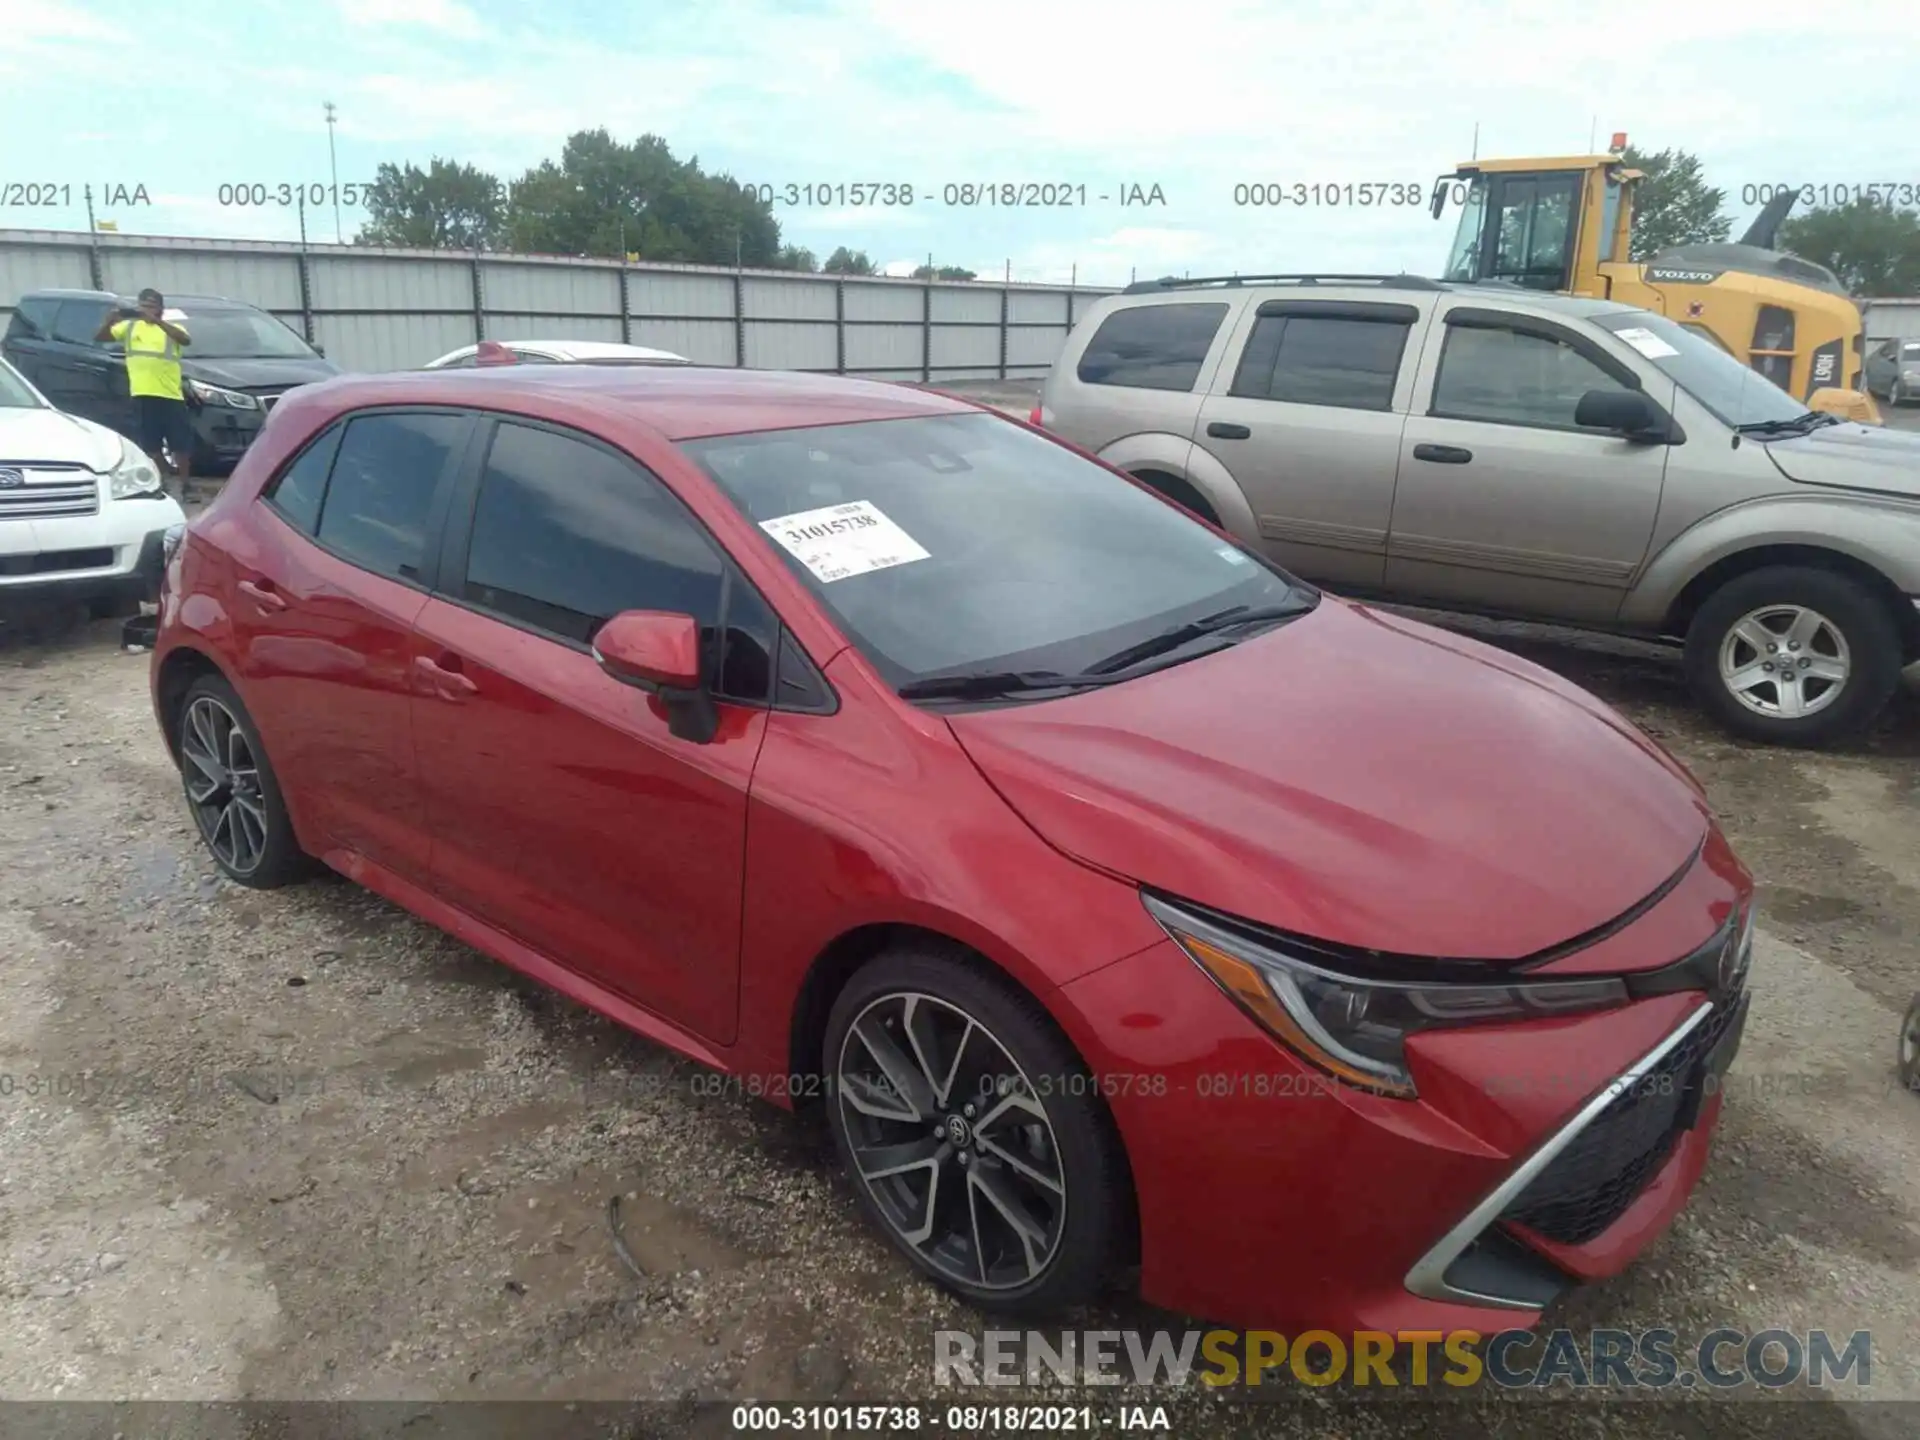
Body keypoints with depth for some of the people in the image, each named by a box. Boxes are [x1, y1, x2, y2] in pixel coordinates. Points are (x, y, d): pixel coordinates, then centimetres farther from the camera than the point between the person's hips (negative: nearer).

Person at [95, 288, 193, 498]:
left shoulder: (171, 327, 8)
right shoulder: (130, 326, 14)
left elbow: (186, 339, -15)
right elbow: (99, 338, 8)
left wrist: (156, 320, -24)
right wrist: (111, 320, -11)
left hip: (171, 394, -2)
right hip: (143, 394, 2)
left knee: (181, 445, 1)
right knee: (152, 446, 7)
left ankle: (182, 486, 14)